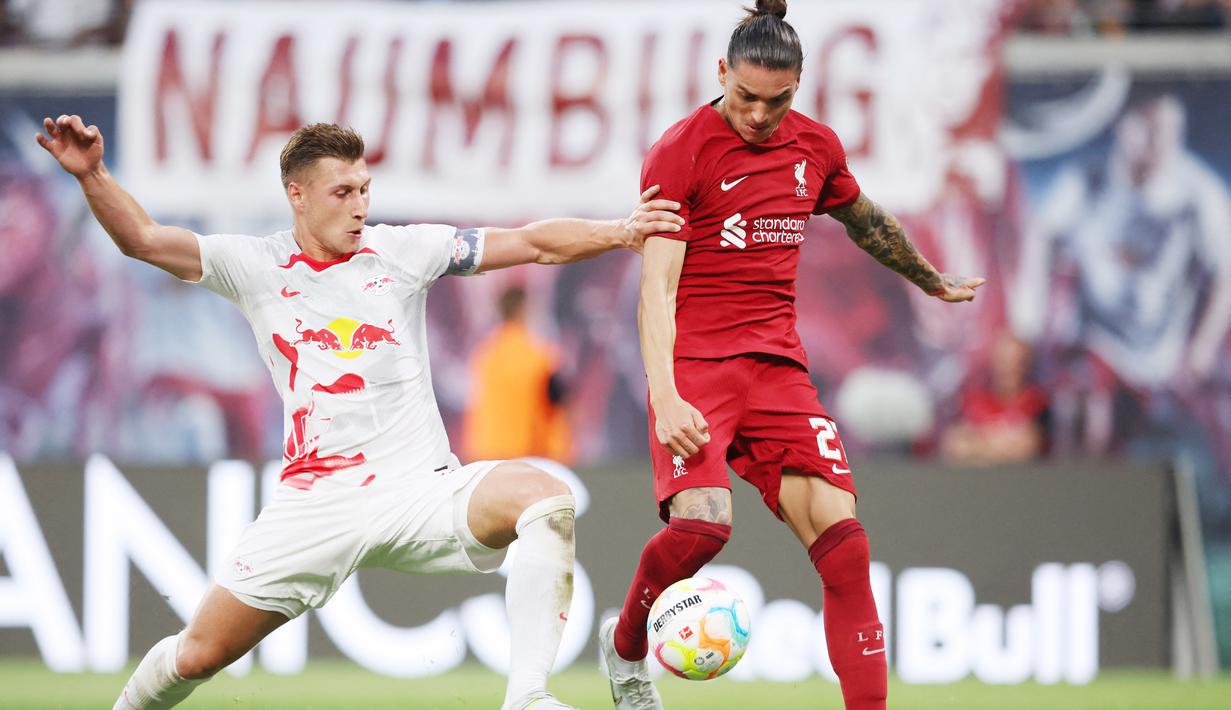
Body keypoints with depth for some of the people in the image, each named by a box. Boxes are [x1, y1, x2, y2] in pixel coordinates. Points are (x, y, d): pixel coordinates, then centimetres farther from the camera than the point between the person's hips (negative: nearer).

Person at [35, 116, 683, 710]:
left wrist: (617, 233, -15)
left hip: (421, 488, 0)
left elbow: (533, 244, 1)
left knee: (544, 498, -30)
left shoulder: (401, 252, 4)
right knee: (198, 655, -4)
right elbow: (142, 239, 1)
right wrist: (91, 175, -16)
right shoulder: (257, 266, 5)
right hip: (315, 505, 0)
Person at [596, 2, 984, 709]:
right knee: (703, 521, -26)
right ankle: (625, 646, 2)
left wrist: (934, 281, 46)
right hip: (695, 365, -5)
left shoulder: (816, 147, 10)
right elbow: (657, 288, -11)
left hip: (779, 368, 5)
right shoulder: (681, 153, -6)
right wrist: (664, 398, -24)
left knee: (842, 538, -10)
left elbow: (868, 223, 32)